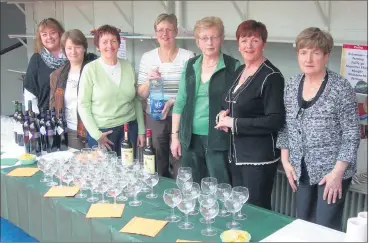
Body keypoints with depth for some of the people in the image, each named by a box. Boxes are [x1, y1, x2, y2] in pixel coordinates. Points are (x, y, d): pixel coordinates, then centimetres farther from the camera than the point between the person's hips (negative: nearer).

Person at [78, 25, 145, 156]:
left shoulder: (128, 66, 4)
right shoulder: (90, 69, -6)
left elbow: (136, 100, 9)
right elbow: (83, 105, -6)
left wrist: (141, 130, 7)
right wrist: (96, 134, -11)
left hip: (129, 128, 3)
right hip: (102, 131, -3)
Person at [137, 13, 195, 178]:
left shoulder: (188, 57, -3)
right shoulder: (147, 57, 5)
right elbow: (141, 94, 7)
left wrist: (172, 102, -17)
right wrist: (149, 81, -13)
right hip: (154, 118, 2)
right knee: (156, 166, 10)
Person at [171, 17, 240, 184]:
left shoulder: (233, 67, -6)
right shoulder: (190, 66, 7)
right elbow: (180, 102, 10)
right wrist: (175, 135, 8)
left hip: (218, 140, -4)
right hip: (190, 138, 4)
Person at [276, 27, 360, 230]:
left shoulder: (341, 88, -13)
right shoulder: (292, 85, 2)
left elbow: (352, 134, -12)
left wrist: (337, 172, -16)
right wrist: (286, 161, 4)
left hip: (331, 170, -5)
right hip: (301, 170, 5)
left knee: (327, 228, 1)